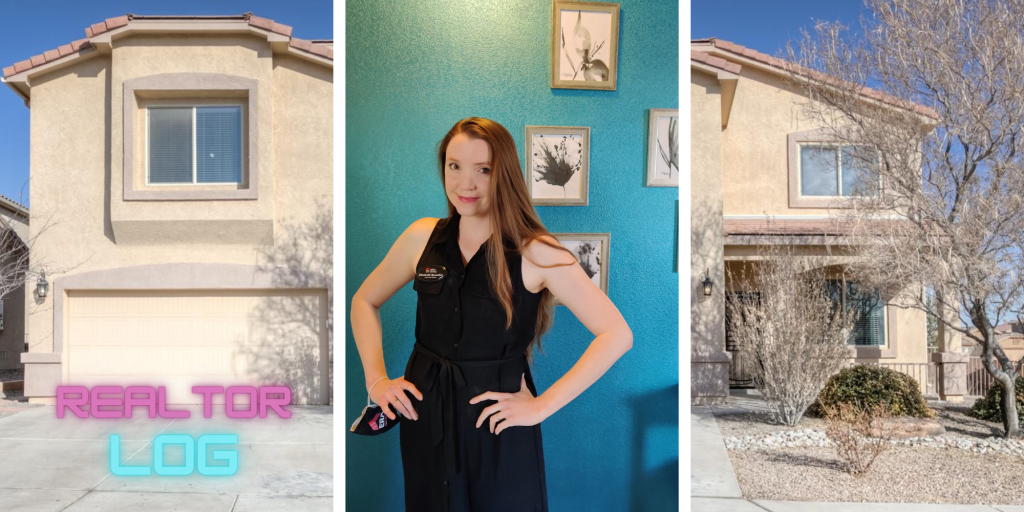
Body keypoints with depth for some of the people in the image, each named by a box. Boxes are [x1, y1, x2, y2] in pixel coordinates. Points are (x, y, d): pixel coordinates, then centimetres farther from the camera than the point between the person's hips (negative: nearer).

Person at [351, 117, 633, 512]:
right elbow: (365, 302, 14)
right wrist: (376, 380, 2)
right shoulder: (423, 237, -1)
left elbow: (616, 335, -16)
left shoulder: (536, 253, -13)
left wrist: (542, 405, -16)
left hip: (501, 425, -3)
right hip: (425, 420, 3)